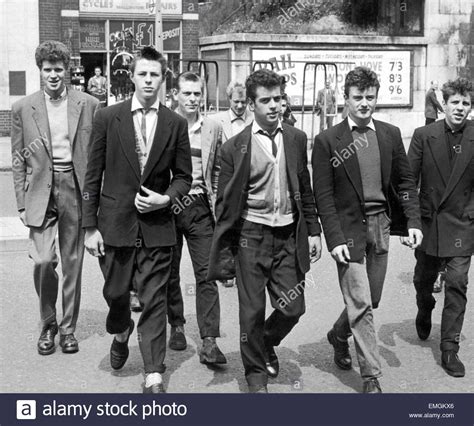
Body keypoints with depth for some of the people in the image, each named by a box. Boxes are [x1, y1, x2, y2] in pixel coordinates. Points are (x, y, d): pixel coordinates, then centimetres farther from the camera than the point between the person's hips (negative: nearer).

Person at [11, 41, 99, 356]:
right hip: (41, 190, 0)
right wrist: (22, 203, 1)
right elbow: (18, 160, 6)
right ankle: (48, 323, 14)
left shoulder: (88, 105, 3)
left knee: (73, 262, 6)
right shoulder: (23, 108, 5)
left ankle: (68, 327, 21)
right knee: (42, 260, -10)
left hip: (75, 188, 0)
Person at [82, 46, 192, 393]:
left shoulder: (176, 124, 2)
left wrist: (165, 198, -11)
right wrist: (90, 227, -3)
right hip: (115, 223, 0)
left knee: (154, 302, 1)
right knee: (116, 293, 13)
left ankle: (153, 378, 9)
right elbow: (93, 176, 0)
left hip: (157, 226, 0)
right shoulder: (108, 118, -1)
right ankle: (122, 332, 47)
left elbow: (183, 177, 9)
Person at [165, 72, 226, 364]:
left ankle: (209, 342, -4)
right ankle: (177, 326, 28)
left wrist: (216, 205, 7)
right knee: (170, 272, 10)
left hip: (200, 207, 1)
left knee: (206, 273, -5)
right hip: (167, 206, 0)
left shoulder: (213, 129, 6)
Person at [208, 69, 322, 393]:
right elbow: (225, 203, -2)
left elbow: (305, 191, 13)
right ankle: (256, 373, 24)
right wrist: (225, 253, -5)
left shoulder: (296, 139, 6)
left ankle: (267, 343, 36)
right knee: (252, 310, 4)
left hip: (288, 236, 3)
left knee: (293, 307, 4)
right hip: (251, 235, -3)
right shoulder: (235, 147, -4)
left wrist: (313, 231, 8)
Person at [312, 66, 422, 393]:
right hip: (349, 227, -4)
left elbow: (405, 181, 11)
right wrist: (335, 239, -13)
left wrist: (413, 221, -1)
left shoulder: (391, 134, 6)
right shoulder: (328, 140, -6)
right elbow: (323, 195, -7)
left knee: (370, 299, 13)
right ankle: (371, 375, 6)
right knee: (360, 302, -5)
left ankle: (339, 335, 42)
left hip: (381, 225, 4)